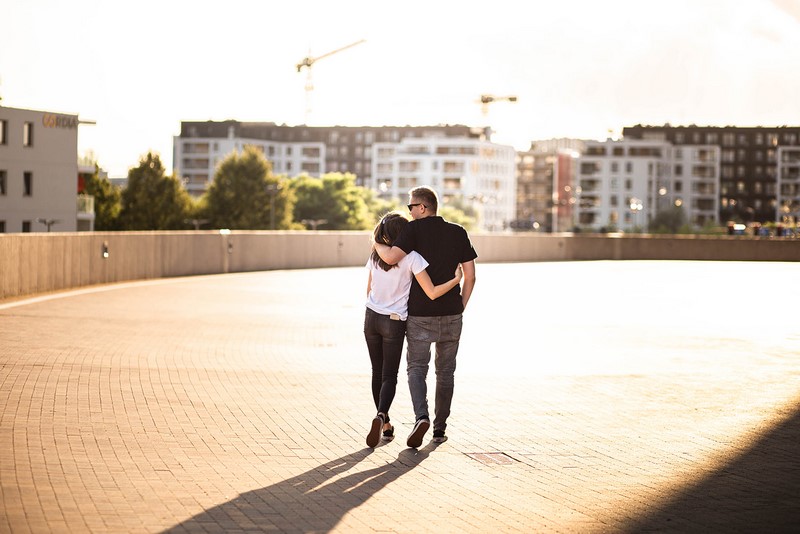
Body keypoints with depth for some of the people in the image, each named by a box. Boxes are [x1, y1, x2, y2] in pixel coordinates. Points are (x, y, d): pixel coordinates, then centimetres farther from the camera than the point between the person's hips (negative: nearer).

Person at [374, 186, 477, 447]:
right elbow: (470, 275, 3)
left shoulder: (414, 230, -9)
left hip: (420, 313, -3)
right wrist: (461, 308, 12)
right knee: (446, 371, 13)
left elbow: (391, 257, -23)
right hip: (451, 313, 3)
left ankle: (422, 417, -19)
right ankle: (440, 428, 16)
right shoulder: (458, 232, 4)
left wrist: (376, 243, -2)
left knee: (417, 368, 4)